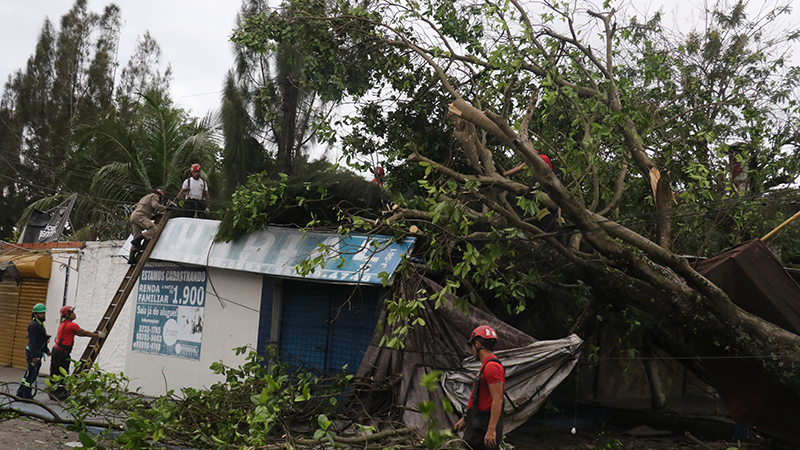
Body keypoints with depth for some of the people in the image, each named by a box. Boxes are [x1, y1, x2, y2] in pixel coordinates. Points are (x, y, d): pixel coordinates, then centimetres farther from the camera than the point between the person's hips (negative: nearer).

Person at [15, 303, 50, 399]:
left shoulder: (40, 324, 17)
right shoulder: (33, 325, -16)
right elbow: (32, 341, -21)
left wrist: (46, 350, 25)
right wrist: (34, 356, -24)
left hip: (37, 353, 10)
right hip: (33, 353, -10)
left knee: (29, 374, 16)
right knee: (31, 375, -5)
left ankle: (20, 394, 24)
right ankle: (27, 396, 0)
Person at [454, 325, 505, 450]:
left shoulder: (492, 367, -15)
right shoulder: (486, 366, 18)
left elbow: (497, 400, -22)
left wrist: (491, 430, -26)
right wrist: (465, 418, 28)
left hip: (483, 427, -10)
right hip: (478, 423, 10)